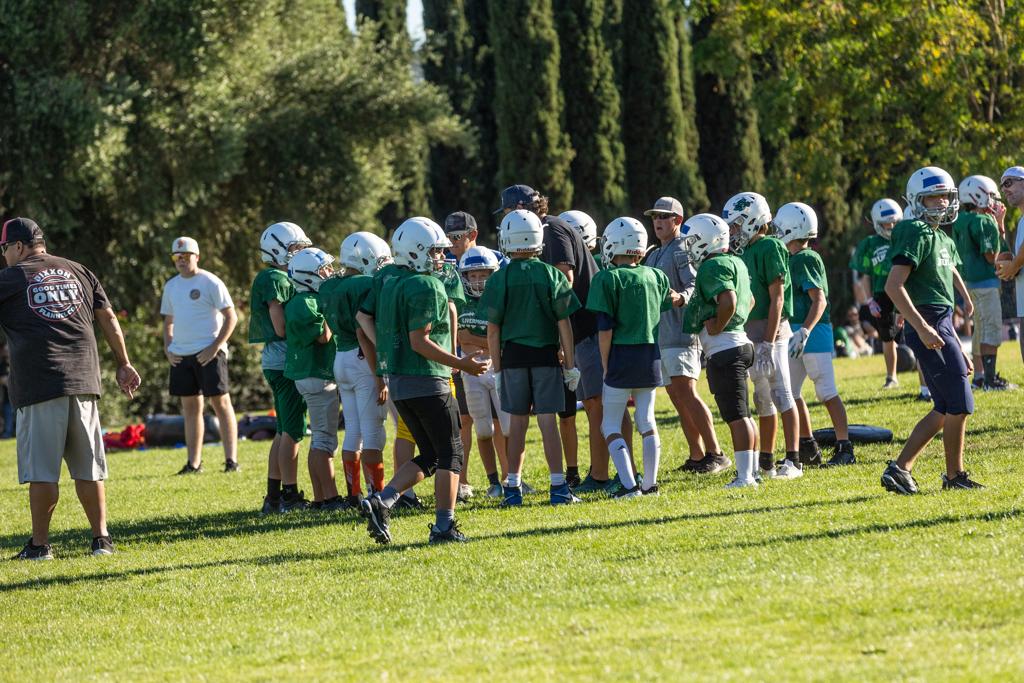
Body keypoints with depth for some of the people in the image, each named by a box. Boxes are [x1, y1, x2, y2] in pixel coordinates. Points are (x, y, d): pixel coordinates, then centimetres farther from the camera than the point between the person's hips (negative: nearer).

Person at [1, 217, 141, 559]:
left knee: (42, 470, -1)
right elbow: (108, 319, 17)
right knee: (88, 468, 9)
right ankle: (101, 538, 10)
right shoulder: (78, 272, 16)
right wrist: (123, 364, 22)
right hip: (83, 381, 5)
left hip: (38, 385, -5)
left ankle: (40, 544, 1)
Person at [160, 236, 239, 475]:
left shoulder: (210, 282, -6)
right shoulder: (171, 286, 13)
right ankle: (194, 462, 11)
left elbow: (231, 317, -8)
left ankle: (231, 459, -2)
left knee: (221, 403, -3)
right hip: (181, 355, 6)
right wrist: (167, 348, 8)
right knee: (191, 407, 8)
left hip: (208, 353, -6)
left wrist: (215, 347, -15)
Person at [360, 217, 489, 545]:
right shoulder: (427, 287, -15)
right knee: (450, 454, 2)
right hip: (426, 382, -8)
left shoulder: (389, 283, 11)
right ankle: (444, 526, -1)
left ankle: (380, 503, 1)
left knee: (429, 456, 16)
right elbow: (420, 341, -20)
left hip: (397, 381, 8)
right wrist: (460, 364, -15)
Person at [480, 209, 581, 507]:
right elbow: (564, 324, -2)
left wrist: (497, 369, 6)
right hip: (546, 356, -1)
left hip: (513, 357, 1)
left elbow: (493, 330, -2)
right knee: (548, 421, 0)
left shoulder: (499, 279, -4)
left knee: (517, 423, 9)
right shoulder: (551, 275, -3)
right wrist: (570, 364, 4)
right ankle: (559, 487, -2)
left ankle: (513, 488, 11)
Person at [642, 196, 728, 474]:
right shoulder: (654, 256, 21)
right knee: (677, 398, 9)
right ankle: (697, 457, 13)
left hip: (680, 334, -9)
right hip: (660, 337, 9)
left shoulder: (683, 251, -8)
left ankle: (715, 454, -14)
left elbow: (697, 287, -21)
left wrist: (680, 297, -38)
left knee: (686, 394, -15)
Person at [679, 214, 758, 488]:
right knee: (742, 414, 16)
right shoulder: (735, 262, 16)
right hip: (739, 342, 10)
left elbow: (728, 301, -30)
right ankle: (752, 470, 20)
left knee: (736, 415, -10)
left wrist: (717, 327, -16)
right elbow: (749, 300, 29)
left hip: (723, 350, -10)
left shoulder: (714, 267, -15)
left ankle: (745, 475, -10)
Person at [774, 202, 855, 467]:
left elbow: (819, 301, -21)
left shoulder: (805, 260, -14)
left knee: (827, 393, -7)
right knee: (790, 392, 11)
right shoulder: (793, 259, 14)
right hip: (798, 332, 10)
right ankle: (808, 448, 19)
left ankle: (845, 448, -3)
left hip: (814, 332, -10)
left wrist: (804, 332, -29)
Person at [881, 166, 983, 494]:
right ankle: (955, 476, 6)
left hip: (942, 327, 10)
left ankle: (900, 468, 11)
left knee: (945, 409, 11)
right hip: (930, 329, -10)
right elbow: (894, 286, -21)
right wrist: (922, 328, -25)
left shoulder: (943, 240, 18)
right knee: (960, 405, -5)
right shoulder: (918, 235, -12)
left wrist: (958, 349, 21)